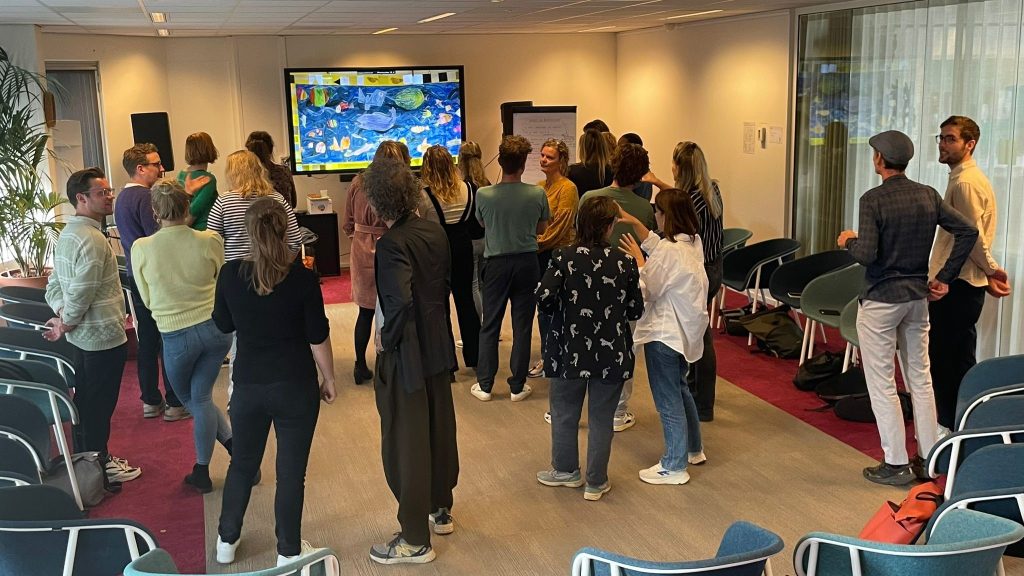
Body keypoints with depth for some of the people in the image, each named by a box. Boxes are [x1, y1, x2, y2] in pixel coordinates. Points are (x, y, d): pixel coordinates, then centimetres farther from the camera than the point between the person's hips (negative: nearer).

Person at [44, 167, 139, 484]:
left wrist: (61, 314, -2)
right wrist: (66, 324, -12)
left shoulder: (67, 234, 9)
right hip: (104, 337, -10)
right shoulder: (92, 240, -24)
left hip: (83, 336, 10)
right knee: (99, 406, 4)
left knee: (85, 401, 20)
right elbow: (81, 293, -27)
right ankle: (99, 468, 17)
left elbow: (54, 284, 11)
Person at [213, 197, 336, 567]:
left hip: (248, 384, 3)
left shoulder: (230, 274, -8)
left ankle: (227, 540, 35)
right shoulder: (303, 278, -15)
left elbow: (223, 325, 7)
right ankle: (289, 551, 21)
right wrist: (329, 380, 4)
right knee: (291, 470, 10)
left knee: (242, 463, 21)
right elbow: (318, 338, -9)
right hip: (296, 386, -3)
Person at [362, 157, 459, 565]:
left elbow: (400, 303, -32)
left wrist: (385, 340, -17)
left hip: (406, 353, -8)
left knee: (405, 443, 4)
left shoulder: (392, 243, -22)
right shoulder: (435, 231, 2)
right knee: (440, 428, 20)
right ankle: (441, 511, 39)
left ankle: (415, 540, 15)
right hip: (438, 347, 8)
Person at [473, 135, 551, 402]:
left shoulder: (483, 195, -13)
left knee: (490, 325, 11)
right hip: (527, 262, 0)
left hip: (496, 263, 0)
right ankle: (518, 386, 15)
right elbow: (541, 229, 4)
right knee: (522, 327, 9)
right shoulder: (537, 194, -12)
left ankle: (484, 385, 16)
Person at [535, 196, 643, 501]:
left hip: (570, 349, 0)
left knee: (564, 411, 19)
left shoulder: (563, 257, -11)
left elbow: (543, 297, -18)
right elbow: (635, 310, -3)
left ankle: (566, 470, 34)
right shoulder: (625, 262, -9)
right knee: (601, 417, 12)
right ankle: (596, 483, 22)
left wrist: (559, 312, 3)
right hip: (611, 353, 0)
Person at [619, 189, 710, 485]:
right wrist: (635, 223, 14)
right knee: (680, 388, 26)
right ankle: (694, 449, 39)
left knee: (668, 400, 1)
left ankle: (674, 467, 11)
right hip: (685, 329, 10)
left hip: (664, 333, -10)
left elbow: (647, 290, -15)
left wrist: (637, 258, -5)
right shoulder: (694, 242, 2)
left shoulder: (669, 251, -25)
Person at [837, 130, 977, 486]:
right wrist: (944, 278, 7)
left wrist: (848, 241, -1)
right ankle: (930, 459, 21)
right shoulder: (929, 196, 3)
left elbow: (866, 255, -23)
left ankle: (896, 464, 8)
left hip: (880, 300, -6)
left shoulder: (873, 199, -16)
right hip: (918, 297, 6)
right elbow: (968, 232, 2)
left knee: (881, 383, 4)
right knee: (920, 379, 15)